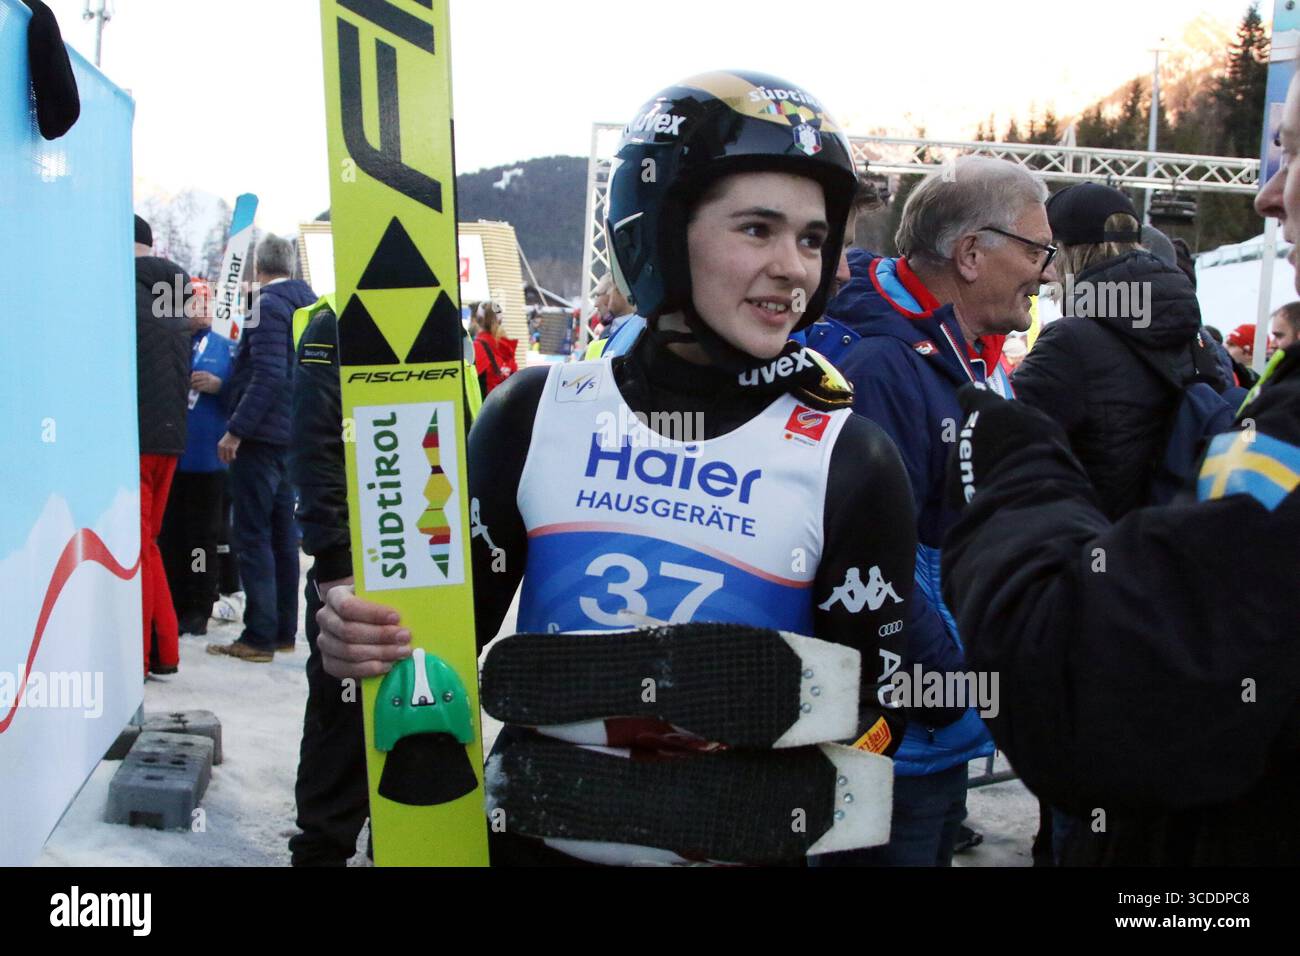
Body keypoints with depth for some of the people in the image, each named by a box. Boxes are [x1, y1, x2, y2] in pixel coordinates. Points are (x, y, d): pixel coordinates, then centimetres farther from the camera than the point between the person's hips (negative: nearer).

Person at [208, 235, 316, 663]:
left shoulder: (268, 305, -13)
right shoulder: (308, 302, 13)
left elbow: (268, 376, -22)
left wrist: (235, 430, -20)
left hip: (261, 435, -9)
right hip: (292, 435, 9)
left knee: (254, 535, -5)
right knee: (282, 532, 13)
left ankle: (259, 636, -4)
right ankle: (284, 630, 18)